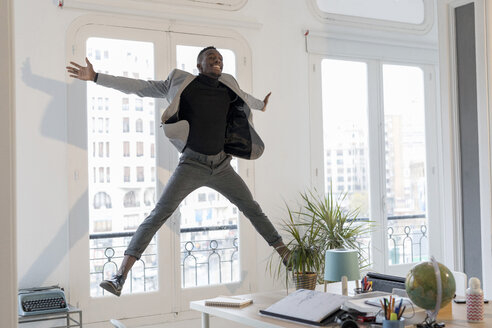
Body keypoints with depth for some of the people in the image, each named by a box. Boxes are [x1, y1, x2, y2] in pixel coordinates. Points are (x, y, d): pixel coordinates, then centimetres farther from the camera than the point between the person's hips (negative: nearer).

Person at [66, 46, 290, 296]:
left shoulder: (225, 86, 7)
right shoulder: (181, 82, -3)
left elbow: (241, 96, 32)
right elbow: (139, 87, -2)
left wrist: (260, 105, 55)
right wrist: (95, 77, -5)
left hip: (221, 166, 4)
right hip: (191, 165, -4)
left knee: (253, 210, 10)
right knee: (159, 214, -19)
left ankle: (287, 256, 29)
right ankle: (120, 276, -22)